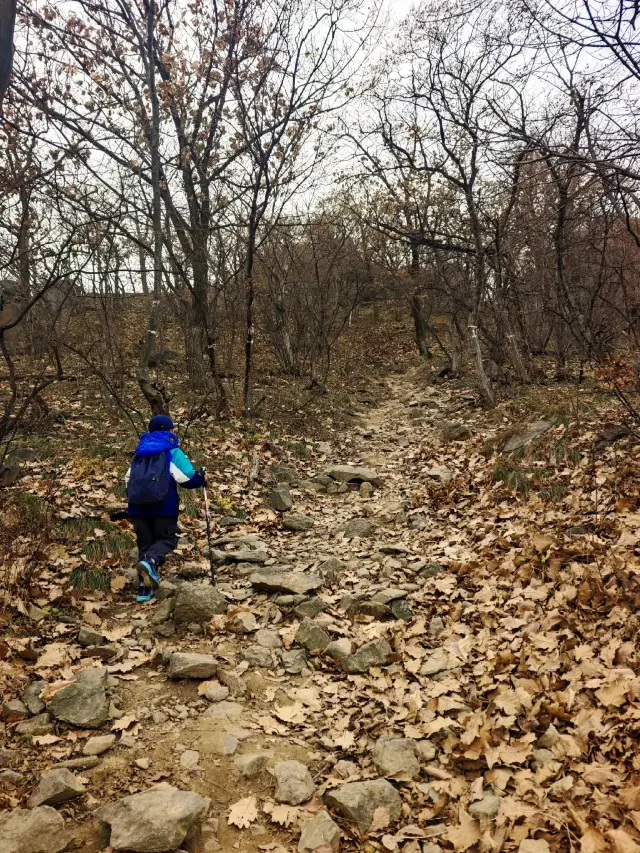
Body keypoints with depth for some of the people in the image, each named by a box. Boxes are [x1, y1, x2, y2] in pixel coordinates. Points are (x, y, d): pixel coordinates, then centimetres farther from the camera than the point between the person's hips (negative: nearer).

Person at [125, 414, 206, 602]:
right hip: (164, 507, -5)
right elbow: (187, 477, -10)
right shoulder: (172, 451, 0)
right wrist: (201, 479, 10)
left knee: (144, 544, 14)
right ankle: (150, 562, -25)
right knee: (166, 539, 8)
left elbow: (128, 479, 20)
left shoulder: (140, 452, 17)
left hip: (137, 507, 5)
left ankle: (144, 588, 9)